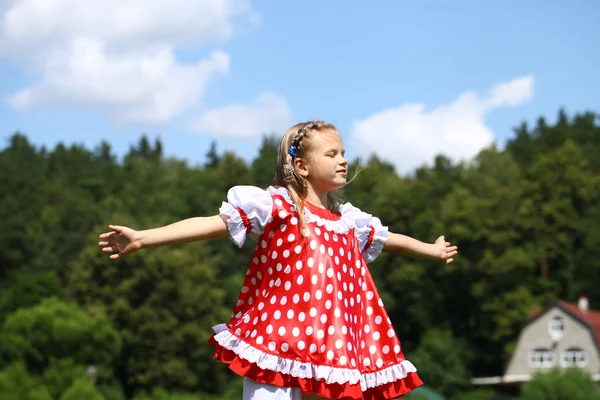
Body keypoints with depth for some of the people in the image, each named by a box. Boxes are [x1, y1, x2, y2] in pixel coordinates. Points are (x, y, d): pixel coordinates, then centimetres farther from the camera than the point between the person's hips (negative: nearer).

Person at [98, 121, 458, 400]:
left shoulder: (348, 220, 14)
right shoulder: (274, 206, -6)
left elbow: (387, 238, 34)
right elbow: (213, 224, -15)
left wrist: (431, 250, 50)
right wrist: (142, 238, -25)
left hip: (327, 353, 6)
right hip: (277, 348, -6)